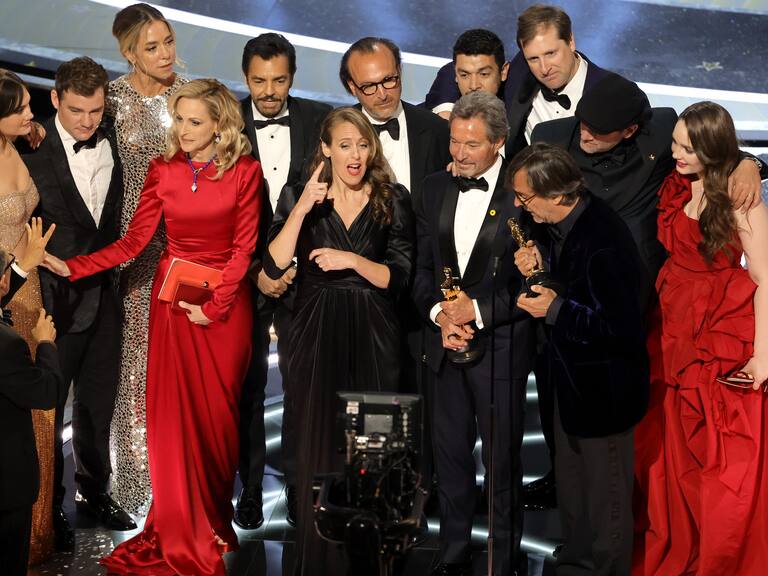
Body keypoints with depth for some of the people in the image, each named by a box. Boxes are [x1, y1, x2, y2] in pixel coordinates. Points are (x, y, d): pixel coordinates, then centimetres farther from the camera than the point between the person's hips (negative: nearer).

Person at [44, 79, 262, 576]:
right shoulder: (163, 170, 1)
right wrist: (72, 267, -13)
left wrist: (213, 307, -12)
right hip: (173, 295, 2)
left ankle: (212, 523, 20)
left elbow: (243, 247, -5)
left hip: (226, 299, -2)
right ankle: (181, 534, 11)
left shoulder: (245, 172, -5)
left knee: (217, 411, 3)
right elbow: (134, 241, -2)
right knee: (172, 412, -1)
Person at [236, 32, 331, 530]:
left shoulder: (320, 120, -1)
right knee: (247, 385, 7)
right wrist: (256, 272, -9)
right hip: (245, 275, 0)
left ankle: (299, 484, 17)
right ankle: (250, 485, 20)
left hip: (303, 272, 0)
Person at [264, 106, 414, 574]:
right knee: (318, 448, 4)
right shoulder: (298, 196, 3)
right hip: (316, 337, 0)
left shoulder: (393, 200, 3)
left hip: (372, 339, 0)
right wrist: (302, 209, -18)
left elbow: (398, 278, -2)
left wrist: (352, 260, -16)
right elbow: (275, 266, -9)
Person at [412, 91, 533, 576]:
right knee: (450, 453, 14)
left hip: (501, 343, -5)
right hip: (446, 339, 5)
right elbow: (422, 266, 9)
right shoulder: (437, 188, 6)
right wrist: (439, 312, -8)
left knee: (503, 458, 6)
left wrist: (478, 312, -17)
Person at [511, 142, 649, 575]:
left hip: (602, 391, -9)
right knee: (572, 490, 25)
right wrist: (541, 267, -7)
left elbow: (625, 330, -30)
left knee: (605, 496, 11)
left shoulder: (603, 243, -31)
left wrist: (556, 309, -25)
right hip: (573, 381, 10)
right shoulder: (568, 221, -3)